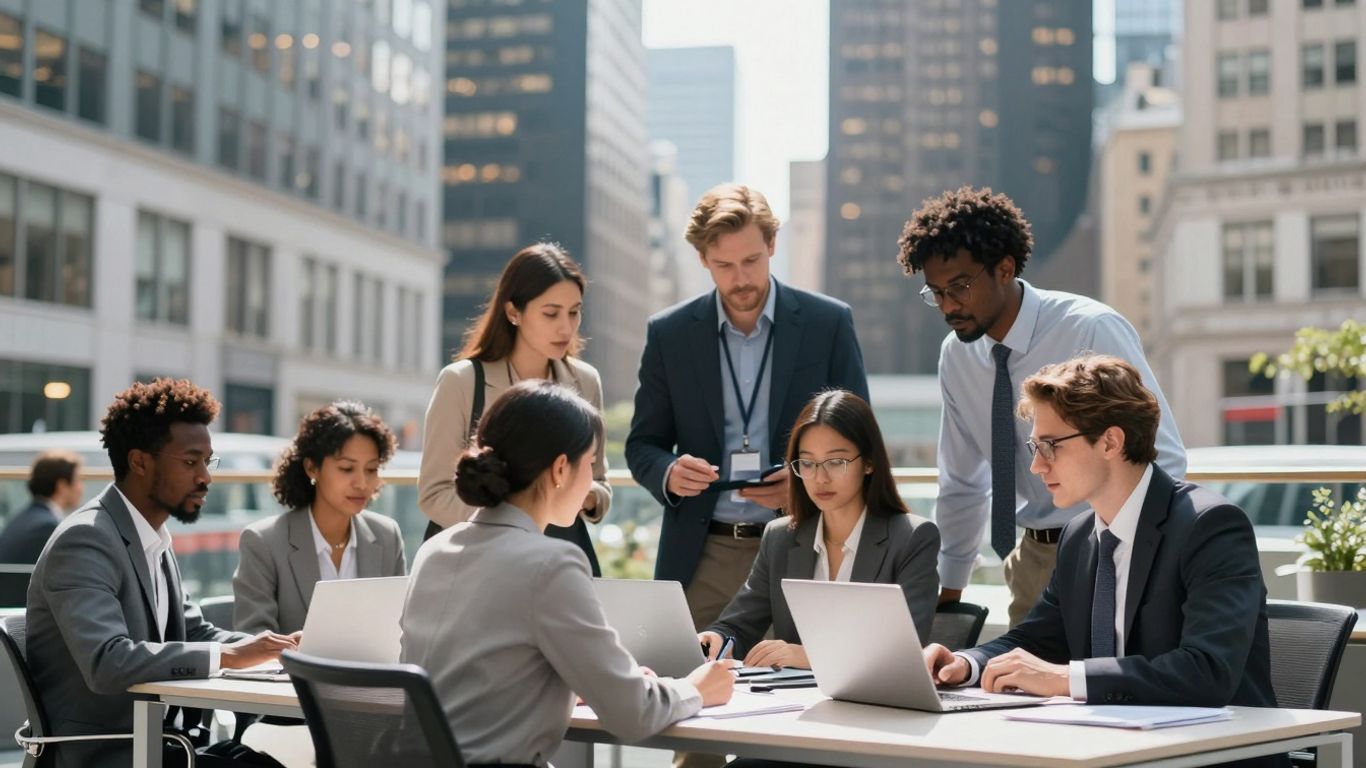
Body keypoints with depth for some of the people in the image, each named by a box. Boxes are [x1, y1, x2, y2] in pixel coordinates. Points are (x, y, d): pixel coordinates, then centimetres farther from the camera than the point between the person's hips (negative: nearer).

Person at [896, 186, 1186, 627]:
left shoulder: (1092, 331, -17)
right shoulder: (956, 355, 1)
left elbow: (1163, 459, -14)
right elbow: (962, 484, 13)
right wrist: (948, 592, 15)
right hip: (1034, 558, 5)